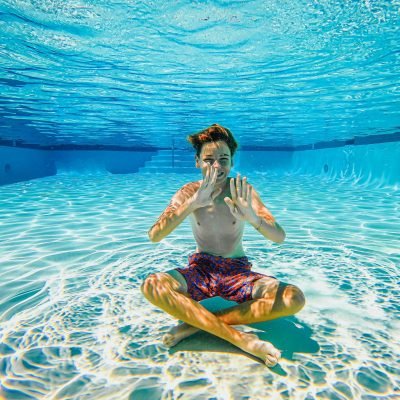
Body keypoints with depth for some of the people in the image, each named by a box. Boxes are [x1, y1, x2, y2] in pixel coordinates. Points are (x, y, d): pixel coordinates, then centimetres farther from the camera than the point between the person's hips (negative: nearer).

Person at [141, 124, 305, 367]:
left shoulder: (242, 191, -7)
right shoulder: (190, 192, -6)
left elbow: (280, 237, -17)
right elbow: (154, 236, -19)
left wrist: (253, 218, -40)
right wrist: (193, 204, -34)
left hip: (238, 271, 1)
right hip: (200, 269, 0)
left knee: (295, 298, -24)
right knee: (151, 286, -29)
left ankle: (197, 323, -20)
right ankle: (239, 338, -28)